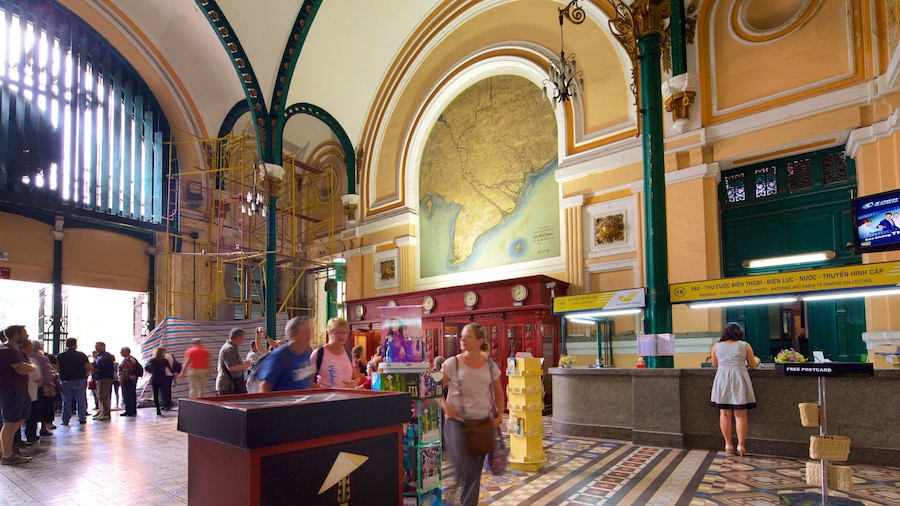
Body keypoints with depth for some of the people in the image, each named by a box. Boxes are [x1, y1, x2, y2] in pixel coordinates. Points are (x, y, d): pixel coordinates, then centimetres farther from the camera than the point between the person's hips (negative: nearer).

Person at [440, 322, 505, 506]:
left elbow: (498, 393, 14)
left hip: (482, 422, 3)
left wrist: (499, 415, 2)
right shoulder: (452, 363, -5)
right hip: (457, 421, -3)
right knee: (462, 468, -10)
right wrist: (445, 406, -15)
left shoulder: (491, 366, 3)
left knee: (475, 471, 9)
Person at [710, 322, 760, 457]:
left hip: (722, 381, 2)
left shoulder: (716, 346, 4)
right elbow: (753, 365, 6)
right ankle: (741, 445, 6)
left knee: (725, 414, 7)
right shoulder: (745, 345, 0)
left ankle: (728, 445, 9)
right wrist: (756, 360, 27)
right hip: (739, 381, -1)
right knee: (741, 414, 4)